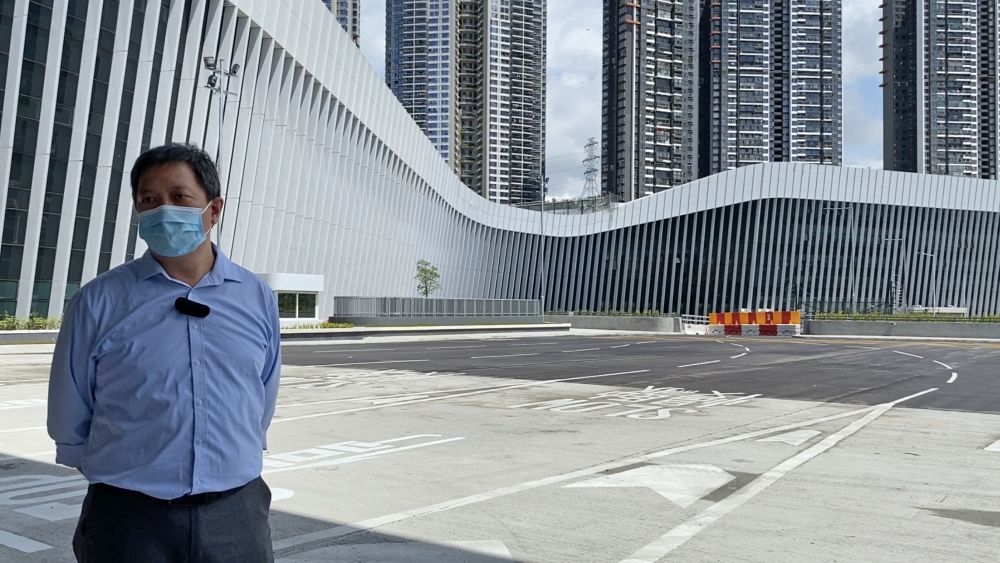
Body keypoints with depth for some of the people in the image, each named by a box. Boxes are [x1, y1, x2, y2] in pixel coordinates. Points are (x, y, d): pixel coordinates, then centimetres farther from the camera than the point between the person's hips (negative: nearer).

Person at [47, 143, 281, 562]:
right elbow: (69, 425, 5)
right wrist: (127, 472, 10)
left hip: (237, 514, 2)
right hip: (129, 518, -1)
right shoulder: (98, 302, -3)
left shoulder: (259, 299, 3)